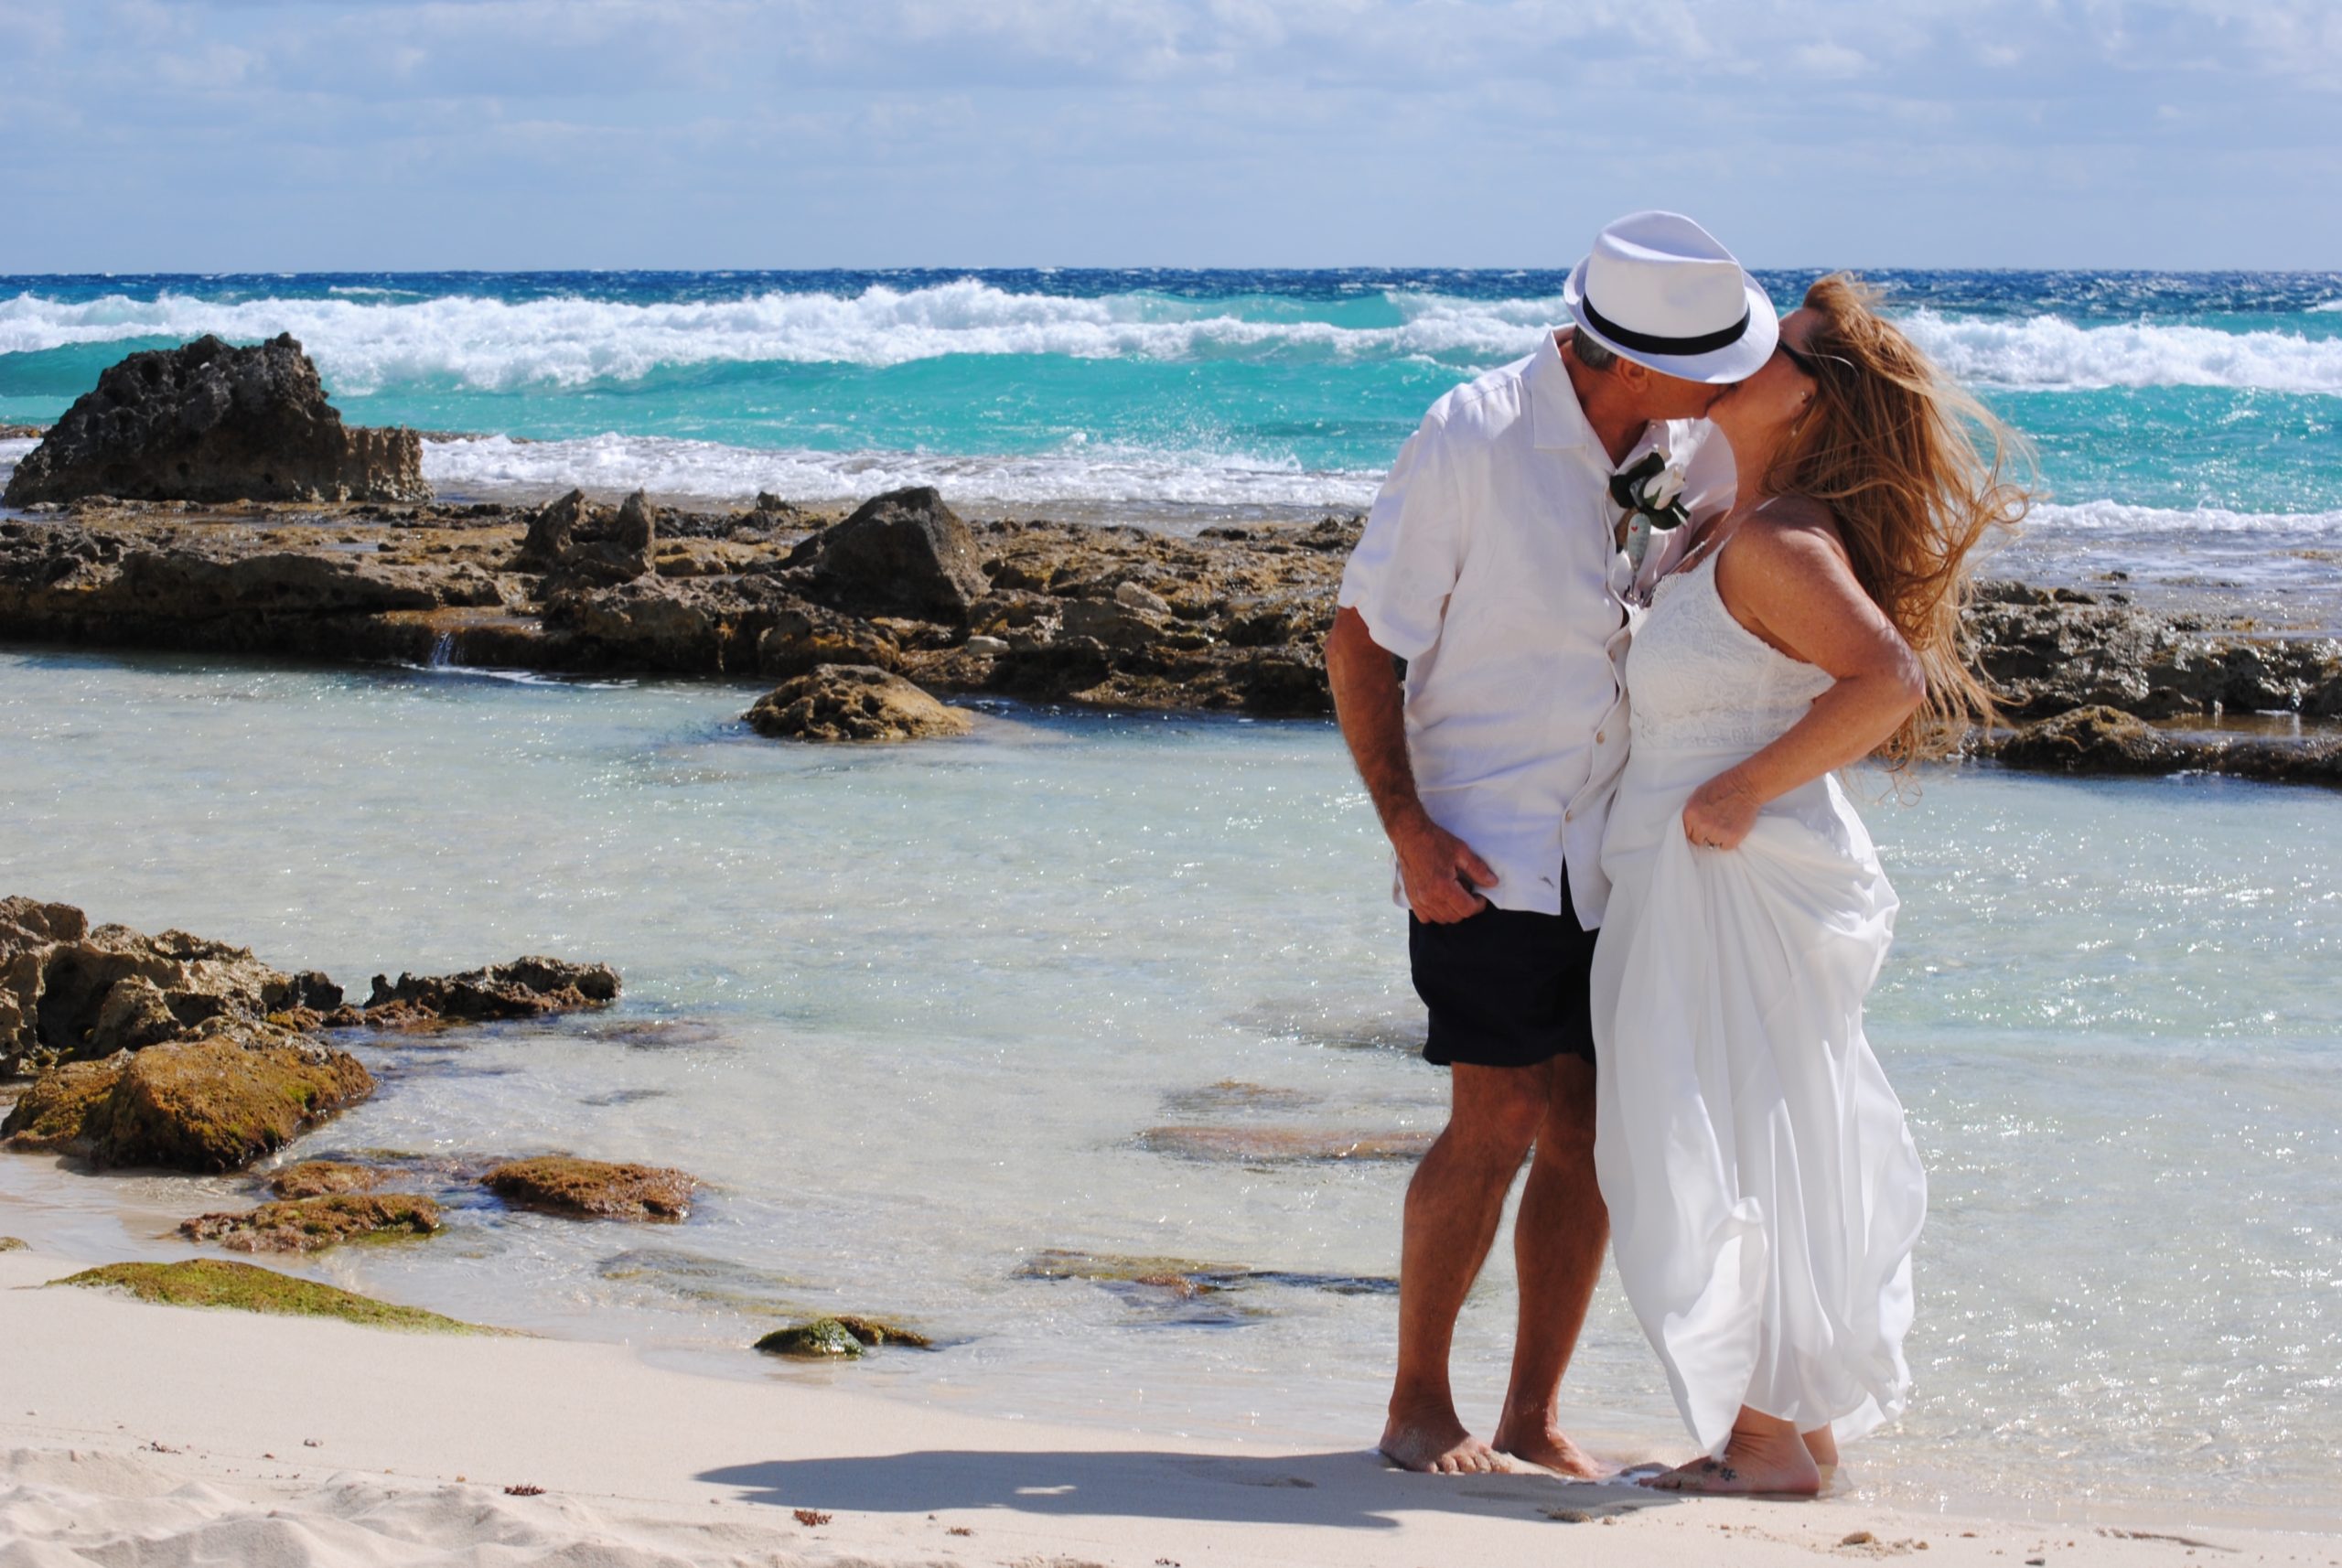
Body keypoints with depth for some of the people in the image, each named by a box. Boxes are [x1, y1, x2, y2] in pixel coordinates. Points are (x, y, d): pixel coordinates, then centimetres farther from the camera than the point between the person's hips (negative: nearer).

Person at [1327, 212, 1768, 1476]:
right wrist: (1408, 828, -15)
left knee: (1590, 1132, 3)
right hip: (1487, 850, -6)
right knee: (1499, 1122, -11)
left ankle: (1533, 1414, 12)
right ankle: (1417, 1404, 3)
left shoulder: (1679, 449, 3)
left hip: (1615, 852, 6)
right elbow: (1359, 641, -8)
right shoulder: (1471, 443, -13)